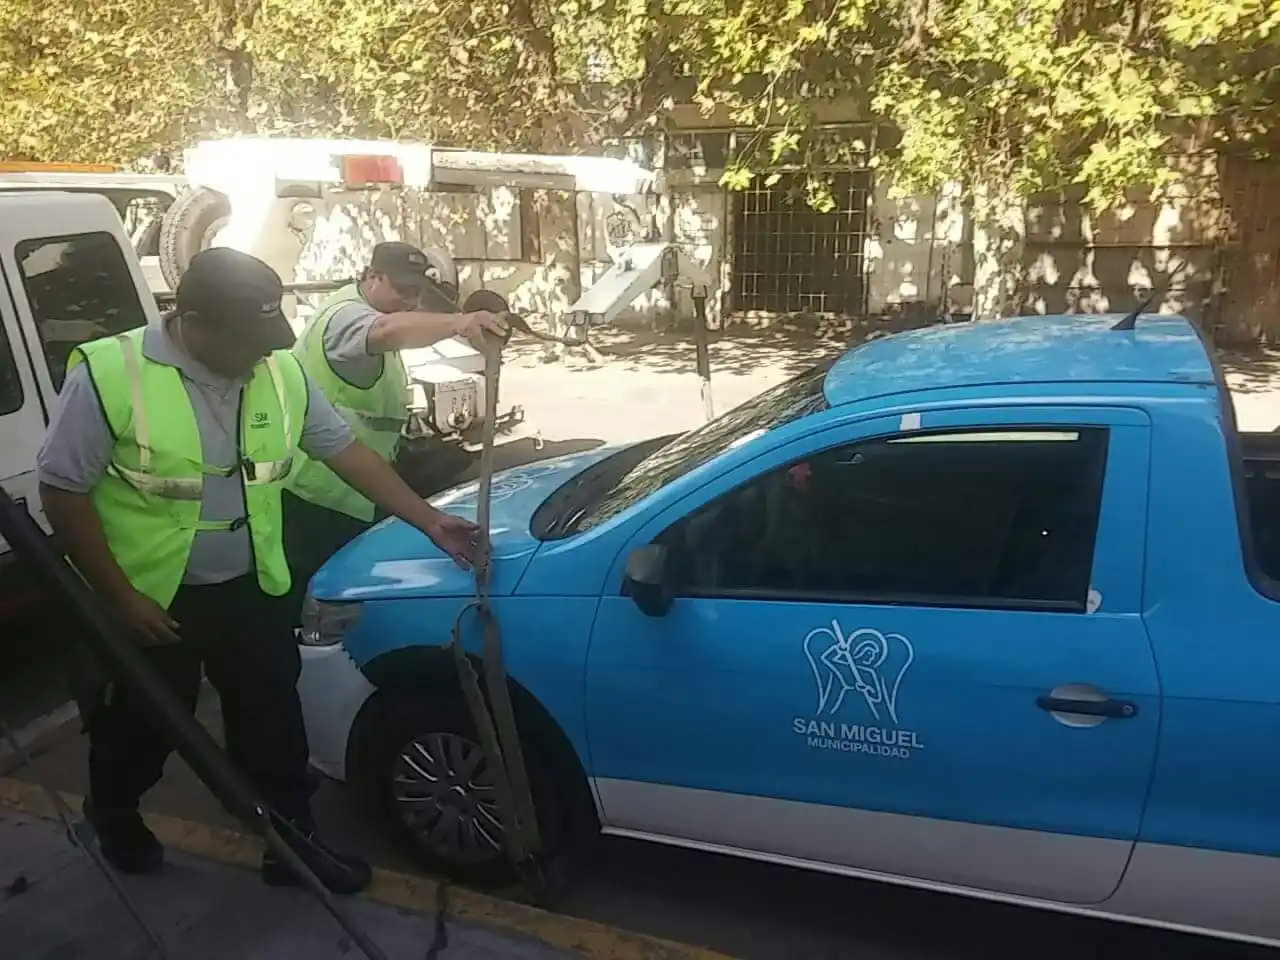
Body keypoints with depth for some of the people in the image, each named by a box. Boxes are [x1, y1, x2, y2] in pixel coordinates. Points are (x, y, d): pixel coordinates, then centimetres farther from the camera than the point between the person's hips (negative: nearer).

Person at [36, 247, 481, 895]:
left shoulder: (281, 372, -7)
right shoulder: (109, 373, -20)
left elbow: (346, 451, 0)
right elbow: (63, 492, -14)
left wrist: (430, 522, -2)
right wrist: (120, 596, -16)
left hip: (251, 590, 3)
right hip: (150, 599, -3)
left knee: (273, 724, 12)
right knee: (141, 724, 19)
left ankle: (293, 842, 31)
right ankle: (112, 814, 50)